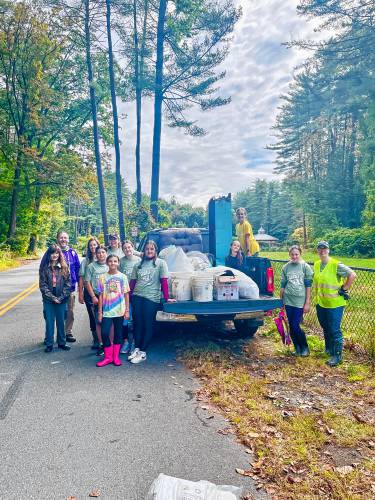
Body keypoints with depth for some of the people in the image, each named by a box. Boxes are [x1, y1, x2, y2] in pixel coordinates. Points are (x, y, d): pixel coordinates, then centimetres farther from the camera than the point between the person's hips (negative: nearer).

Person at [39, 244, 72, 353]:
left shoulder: (64, 267, 0)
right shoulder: (44, 268, -1)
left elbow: (68, 283, -2)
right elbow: (43, 285, -4)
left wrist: (61, 297, -11)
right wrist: (52, 297, -11)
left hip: (61, 299, 1)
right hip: (48, 300, 0)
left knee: (61, 322, 10)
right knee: (49, 322, 6)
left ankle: (62, 343, 22)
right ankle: (49, 344, 17)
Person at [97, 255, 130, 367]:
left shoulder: (122, 277, 2)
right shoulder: (103, 277, 3)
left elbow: (126, 294, 4)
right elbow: (101, 295, 3)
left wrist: (127, 310, -1)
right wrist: (100, 311, 0)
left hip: (119, 310, 0)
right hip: (107, 311, 0)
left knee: (118, 333, 7)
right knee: (104, 333, -7)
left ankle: (116, 356, 20)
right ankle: (108, 357, 9)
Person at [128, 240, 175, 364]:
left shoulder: (161, 263, 1)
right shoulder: (138, 265, 13)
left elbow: (164, 281, -4)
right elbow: (132, 282, 14)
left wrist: (167, 298, -7)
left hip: (151, 298, -4)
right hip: (136, 297, 4)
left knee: (148, 325, 1)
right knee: (137, 323, 8)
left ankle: (143, 352, 8)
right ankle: (137, 349, 19)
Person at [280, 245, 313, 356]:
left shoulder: (305, 267, -3)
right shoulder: (285, 267, 5)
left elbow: (308, 286, -3)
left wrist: (307, 303, -6)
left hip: (300, 301, -3)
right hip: (288, 300, 3)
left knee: (296, 326, -6)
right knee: (291, 326, 7)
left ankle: (305, 347, 16)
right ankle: (297, 347, 24)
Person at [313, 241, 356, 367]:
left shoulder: (336, 265, -16)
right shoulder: (316, 264, 6)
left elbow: (352, 275, -17)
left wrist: (344, 289, -14)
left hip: (334, 304, -7)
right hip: (321, 303, 7)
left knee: (334, 330, -2)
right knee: (325, 328, 19)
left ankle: (337, 355, 9)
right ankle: (328, 349, 37)